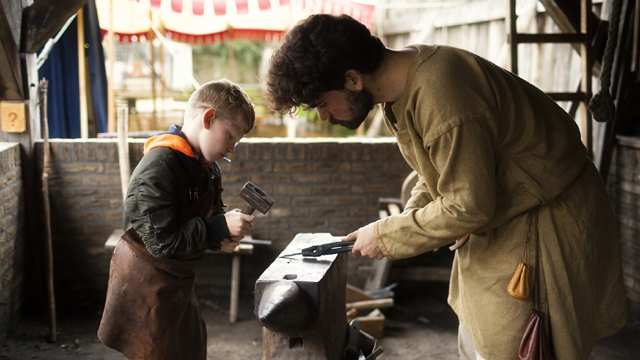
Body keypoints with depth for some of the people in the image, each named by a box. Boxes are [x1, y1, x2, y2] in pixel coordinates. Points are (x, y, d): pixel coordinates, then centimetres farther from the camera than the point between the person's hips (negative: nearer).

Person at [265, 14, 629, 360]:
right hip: (499, 217, 9)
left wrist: (387, 235, -16)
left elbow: (469, 208, -27)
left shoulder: (441, 96, -32)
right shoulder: (404, 76, -1)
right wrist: (408, 220, -2)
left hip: (547, 218, -9)